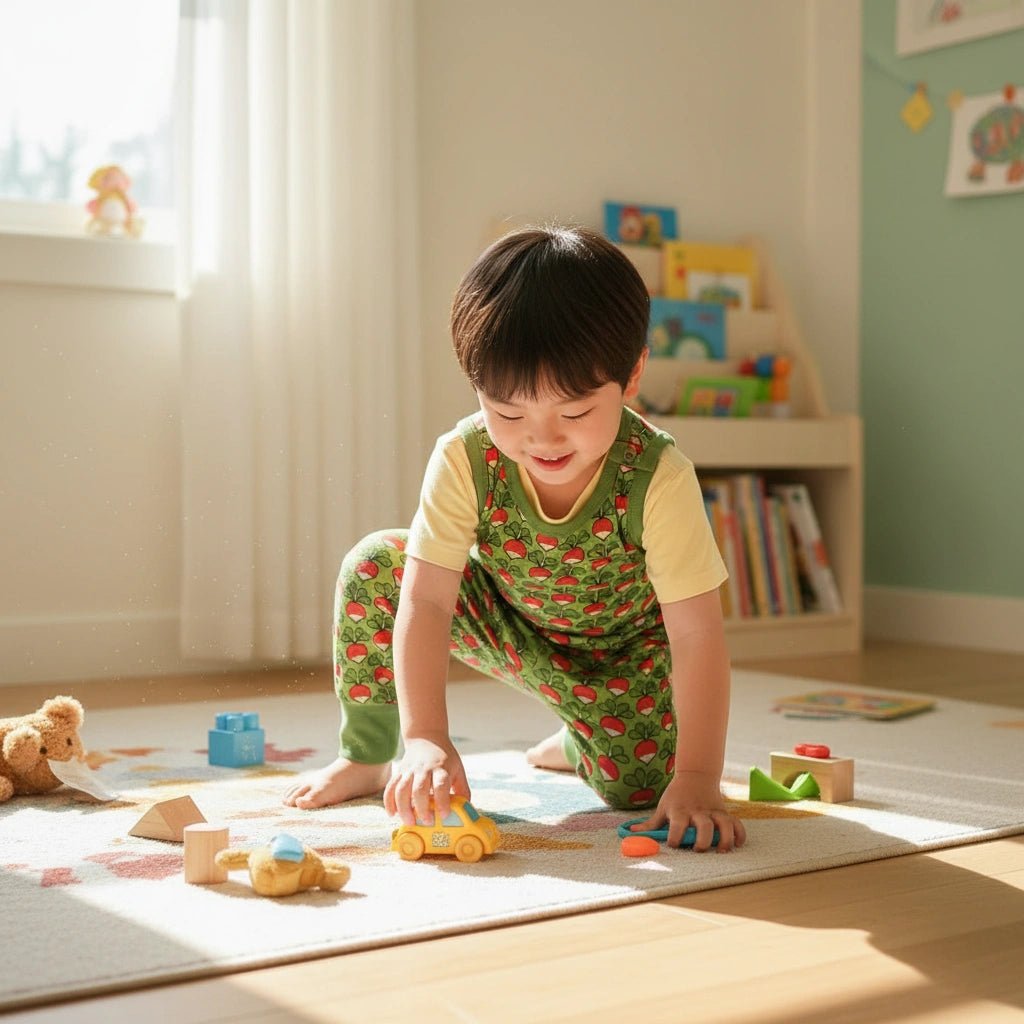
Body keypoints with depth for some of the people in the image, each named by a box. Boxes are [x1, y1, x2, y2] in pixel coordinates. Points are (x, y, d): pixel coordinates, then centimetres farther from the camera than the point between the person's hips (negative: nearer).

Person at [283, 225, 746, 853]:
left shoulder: (658, 478, -35)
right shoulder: (465, 459, -29)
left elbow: (698, 634, -32)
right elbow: (426, 600, -30)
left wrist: (697, 779, -37)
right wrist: (425, 739, -41)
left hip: (621, 648, -1)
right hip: (507, 622, 2)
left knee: (642, 781, -23)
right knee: (374, 566, -20)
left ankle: (576, 744, 17)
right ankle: (368, 758, 1)